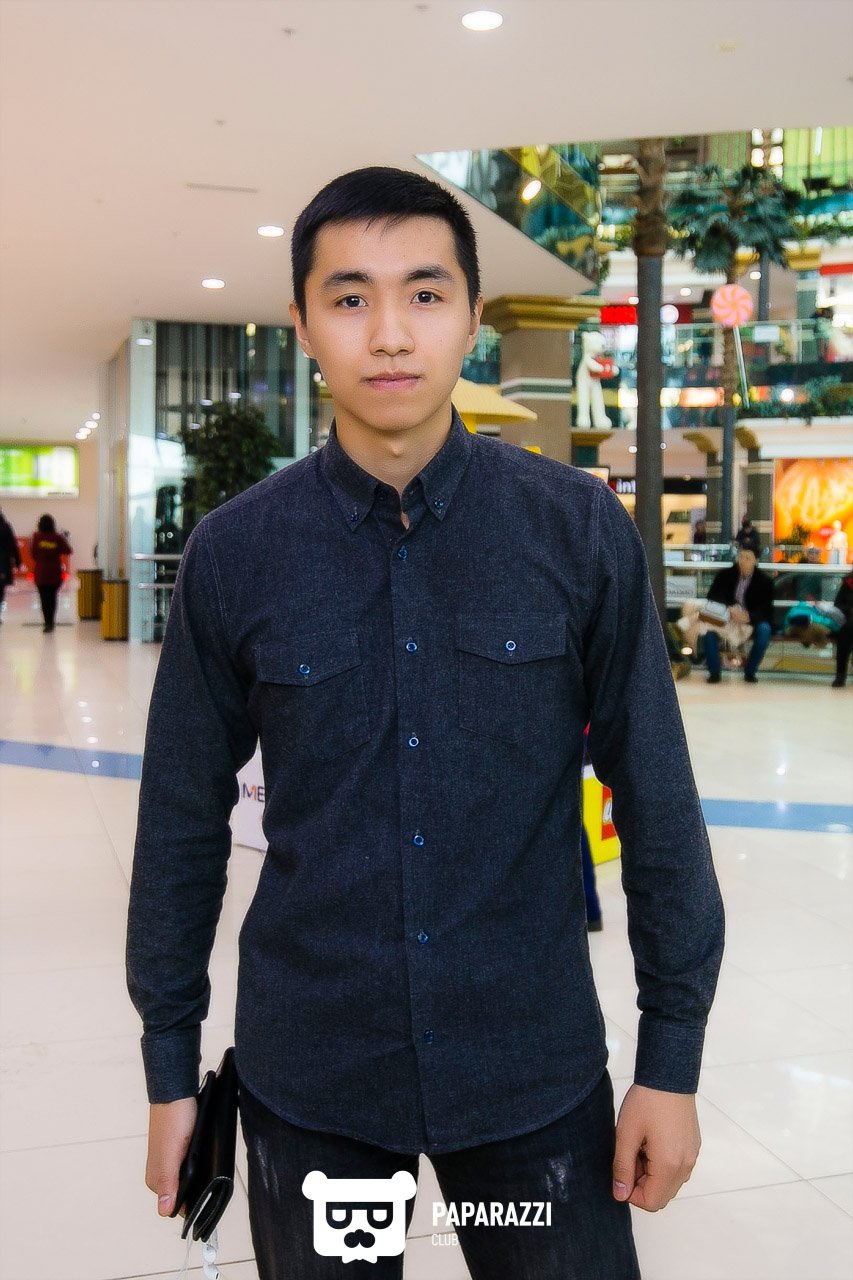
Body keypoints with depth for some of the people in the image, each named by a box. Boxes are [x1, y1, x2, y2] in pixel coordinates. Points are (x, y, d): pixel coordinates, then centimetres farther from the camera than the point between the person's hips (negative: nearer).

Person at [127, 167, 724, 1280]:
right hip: (308, 1076, 1)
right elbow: (183, 820, -1)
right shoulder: (234, 553, -7)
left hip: (536, 1068, 0)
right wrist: (170, 1060, 5)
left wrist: (673, 1055, -1)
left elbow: (654, 797, -4)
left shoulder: (580, 531, -8)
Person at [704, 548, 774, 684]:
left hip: (752, 621, -1)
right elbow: (712, 597, -6)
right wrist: (729, 609, -27)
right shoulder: (725, 574, 3)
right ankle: (714, 672, -17)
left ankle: (750, 672, -15)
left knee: (764, 629, -32)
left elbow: (766, 610, -9)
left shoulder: (764, 580, -3)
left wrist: (749, 617, -32)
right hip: (727, 619, 1)